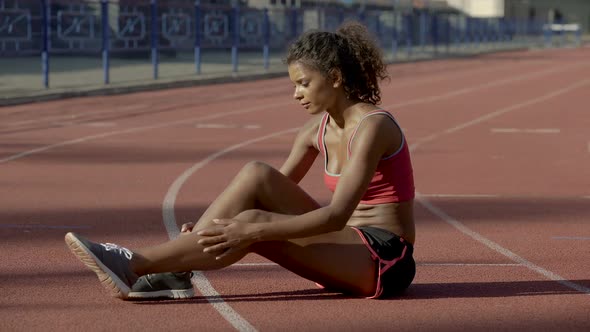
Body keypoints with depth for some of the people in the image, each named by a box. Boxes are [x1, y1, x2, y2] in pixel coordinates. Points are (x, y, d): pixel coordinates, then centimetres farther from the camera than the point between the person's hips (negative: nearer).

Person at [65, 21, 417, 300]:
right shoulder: (317, 129, 9)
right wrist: (214, 225, -8)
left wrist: (253, 230, -32)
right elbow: (276, 191, 8)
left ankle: (137, 264, -23)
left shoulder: (373, 126, -16)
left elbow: (336, 215, -26)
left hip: (385, 262, -8)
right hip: (349, 256, 8)